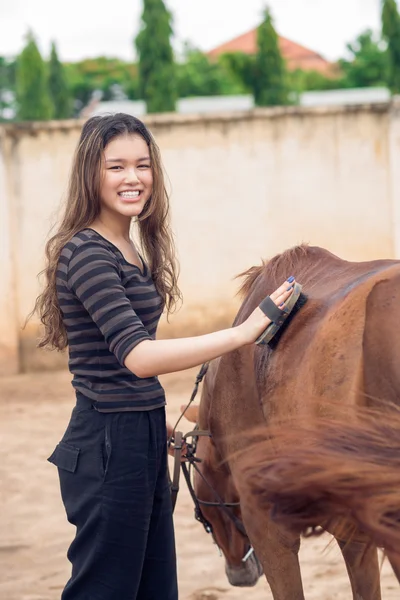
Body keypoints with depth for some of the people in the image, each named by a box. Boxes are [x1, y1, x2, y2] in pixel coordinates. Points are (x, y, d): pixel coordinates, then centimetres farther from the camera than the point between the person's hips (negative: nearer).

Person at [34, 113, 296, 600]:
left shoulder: (129, 249, 12)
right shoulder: (87, 254, -18)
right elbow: (138, 356, -29)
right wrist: (243, 333, -32)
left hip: (142, 440, 10)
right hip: (109, 447, -10)